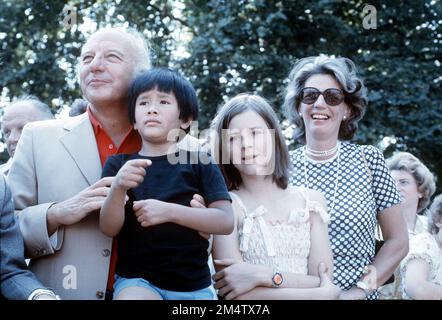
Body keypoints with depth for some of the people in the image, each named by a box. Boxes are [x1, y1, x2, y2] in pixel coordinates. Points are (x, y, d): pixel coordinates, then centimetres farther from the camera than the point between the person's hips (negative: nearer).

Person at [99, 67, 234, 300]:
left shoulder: (199, 163, 4)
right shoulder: (118, 164, 7)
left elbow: (225, 222, -5)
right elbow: (109, 229, -2)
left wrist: (168, 211, -17)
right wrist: (118, 188, -22)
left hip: (193, 285, 1)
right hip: (137, 280, -1)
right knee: (133, 297, -31)